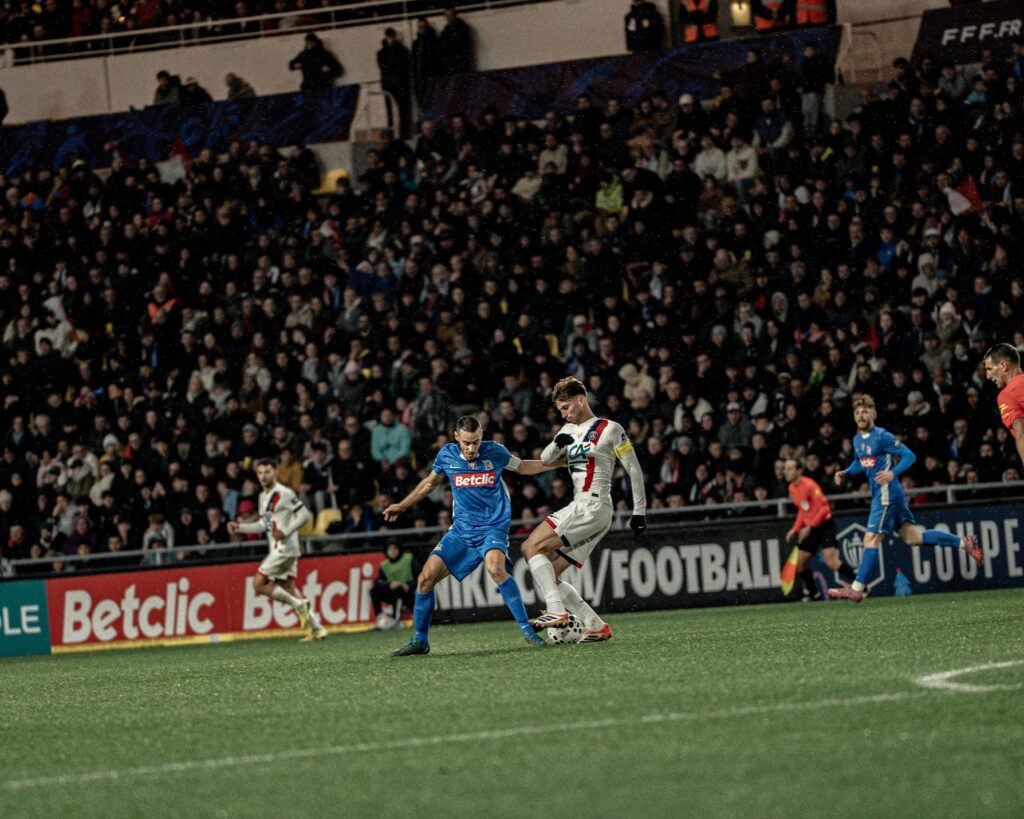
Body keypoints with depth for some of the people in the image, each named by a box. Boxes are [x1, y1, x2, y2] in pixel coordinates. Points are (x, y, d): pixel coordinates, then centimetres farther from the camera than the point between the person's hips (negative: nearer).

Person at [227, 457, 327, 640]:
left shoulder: (285, 494, -12)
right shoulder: (263, 496, 16)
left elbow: (304, 515, -13)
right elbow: (263, 525, 24)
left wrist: (285, 532, -21)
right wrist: (240, 527, 15)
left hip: (285, 548, -9)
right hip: (276, 549, 9)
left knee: (259, 584, -12)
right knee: (288, 588, 10)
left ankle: (298, 605, -7)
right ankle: (316, 628, 11)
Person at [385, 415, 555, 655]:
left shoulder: (495, 452, -6)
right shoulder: (447, 455, -1)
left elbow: (522, 467, 13)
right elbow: (430, 483, 19)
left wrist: (559, 462, 6)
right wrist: (402, 505, 20)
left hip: (493, 527, -4)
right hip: (461, 530, 4)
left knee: (496, 568, -34)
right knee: (426, 578, -6)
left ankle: (526, 629, -25)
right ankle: (419, 641, 11)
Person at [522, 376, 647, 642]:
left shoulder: (609, 429, -2)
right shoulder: (570, 430, 20)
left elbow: (634, 469, -1)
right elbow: (545, 459, 10)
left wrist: (639, 511, -4)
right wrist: (558, 444, -12)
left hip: (594, 507, -9)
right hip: (579, 508, 9)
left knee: (532, 547, -18)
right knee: (547, 576, 3)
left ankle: (556, 611, -26)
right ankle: (597, 626, -1)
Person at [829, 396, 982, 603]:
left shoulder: (882, 437, -13)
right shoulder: (858, 439, 12)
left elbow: (909, 456, -13)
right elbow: (859, 463, 29)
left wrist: (893, 473, -27)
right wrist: (845, 473, 10)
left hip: (887, 494, -9)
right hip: (879, 495, 9)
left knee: (871, 539, -10)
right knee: (912, 537, 9)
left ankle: (856, 589, -10)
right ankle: (963, 542, 17)